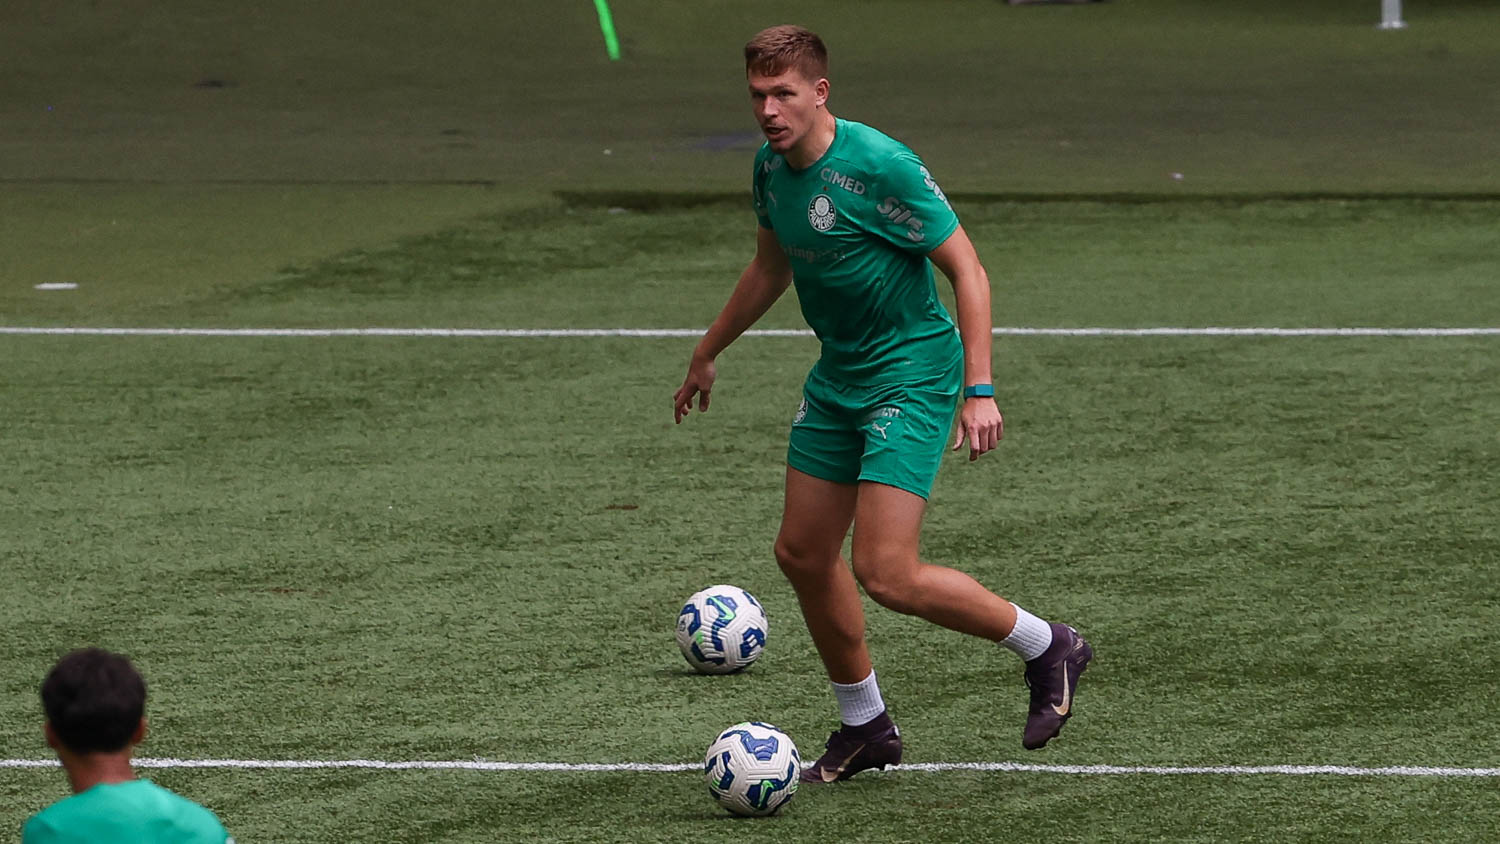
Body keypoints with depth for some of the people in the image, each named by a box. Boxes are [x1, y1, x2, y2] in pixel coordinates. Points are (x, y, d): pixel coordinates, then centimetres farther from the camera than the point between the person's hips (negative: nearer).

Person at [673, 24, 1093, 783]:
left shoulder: (879, 166, -23)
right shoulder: (771, 166, 2)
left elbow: (966, 270, -19)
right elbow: (770, 269, 21)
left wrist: (979, 392, -25)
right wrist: (706, 355, 30)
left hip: (913, 372, -8)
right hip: (837, 376, 8)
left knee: (885, 572, -16)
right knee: (803, 553, 11)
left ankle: (1047, 648, 5)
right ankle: (864, 727, 28)